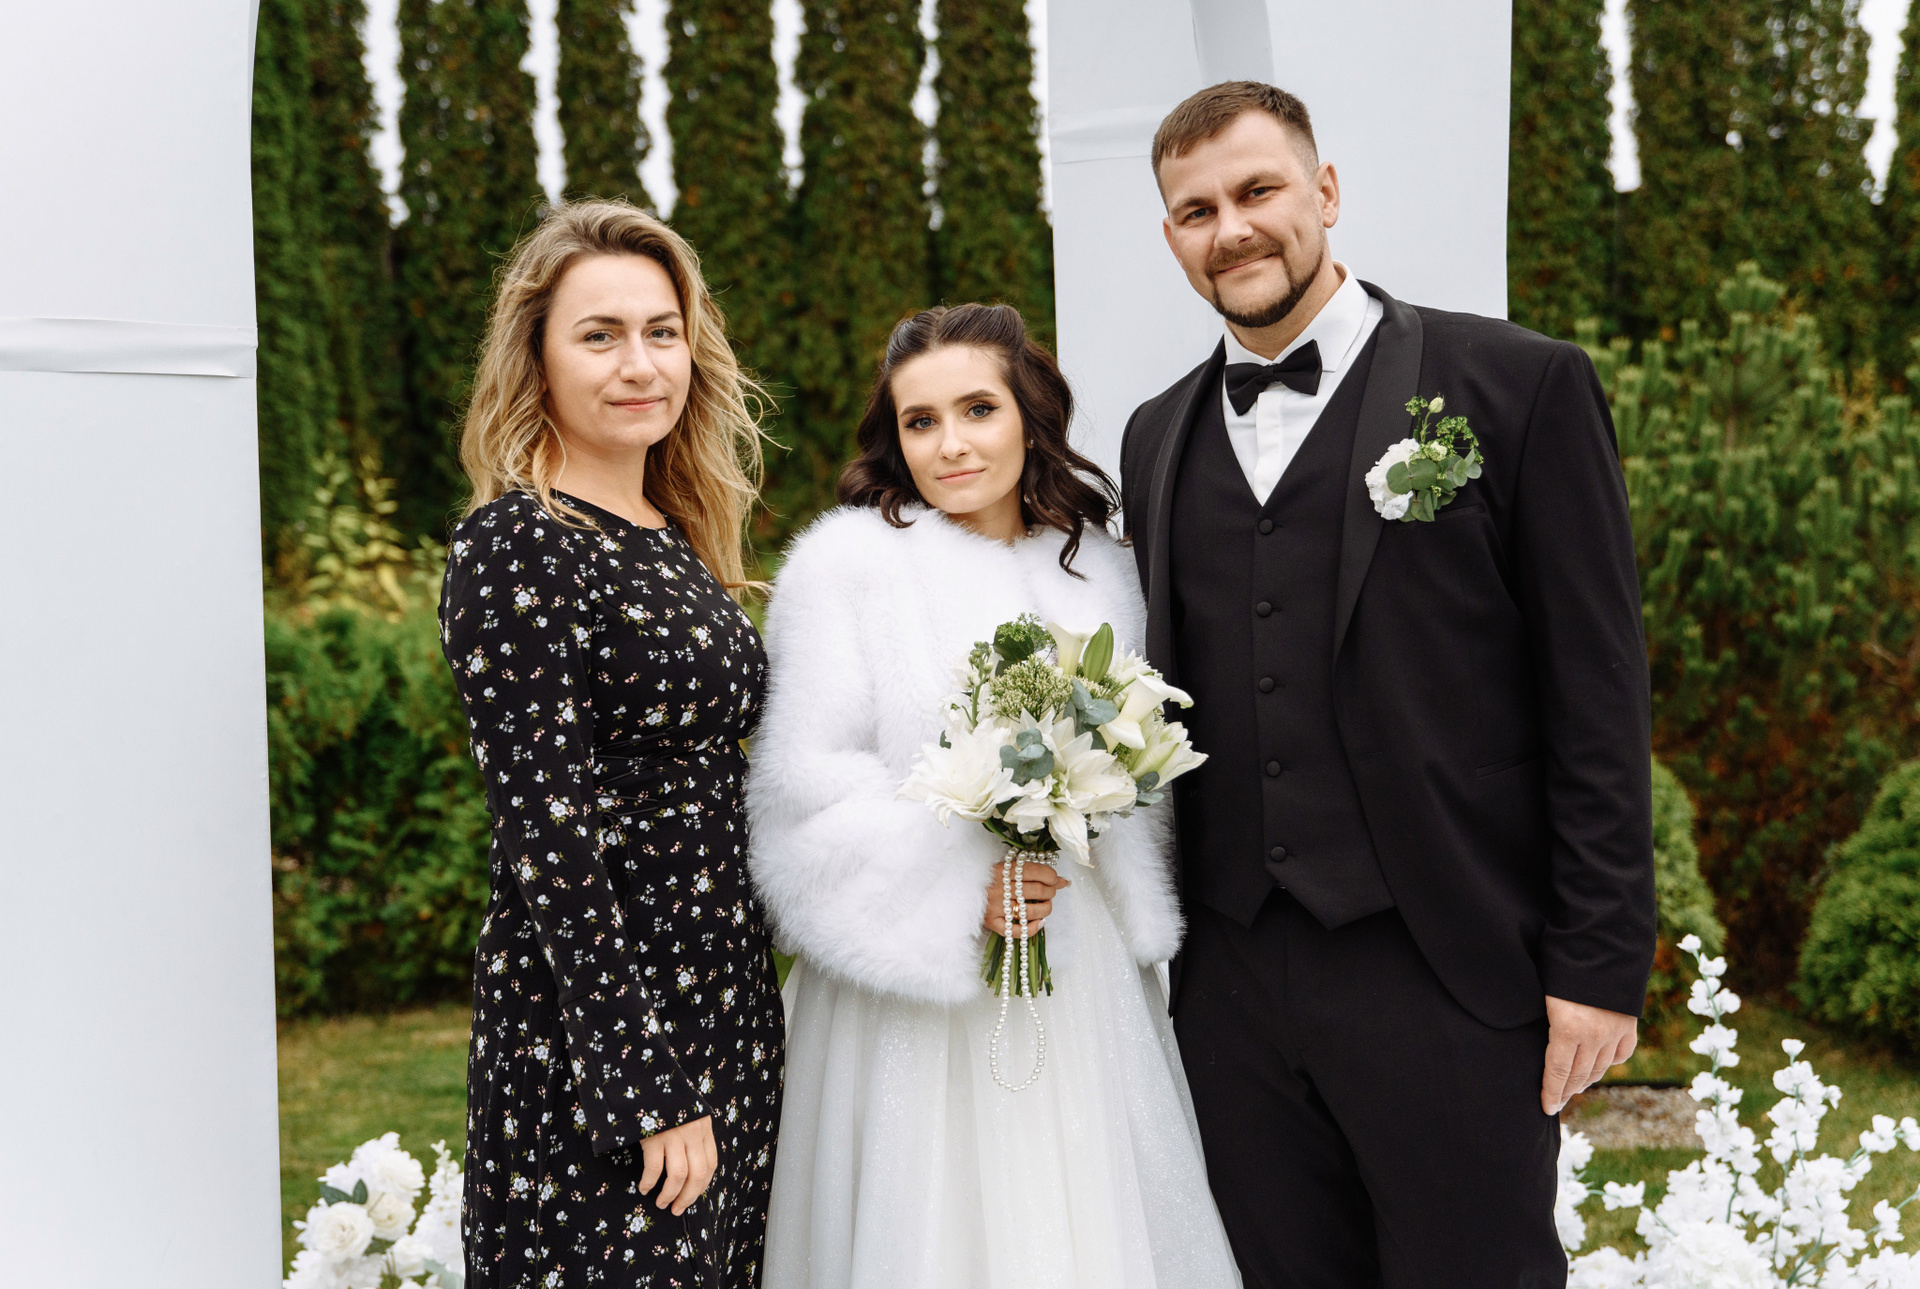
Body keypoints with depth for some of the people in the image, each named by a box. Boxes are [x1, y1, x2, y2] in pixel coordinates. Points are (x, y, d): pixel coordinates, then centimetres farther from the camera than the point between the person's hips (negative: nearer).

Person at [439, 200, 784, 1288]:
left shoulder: (680, 539, 10)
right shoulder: (515, 546, -14)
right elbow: (550, 838, -19)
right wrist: (653, 1092, -20)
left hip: (729, 1003, 8)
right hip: (593, 1027, -8)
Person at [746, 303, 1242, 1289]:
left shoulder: (1091, 562, 9)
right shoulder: (846, 562, -6)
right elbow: (804, 785, -11)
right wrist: (956, 889, -18)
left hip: (1080, 978, 4)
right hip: (915, 999, -4)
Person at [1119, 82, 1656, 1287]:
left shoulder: (1521, 386, -3)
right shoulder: (1159, 438, 12)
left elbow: (1598, 700, -6)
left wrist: (1602, 963, -9)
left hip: (1449, 981, -4)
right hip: (1234, 983, 5)